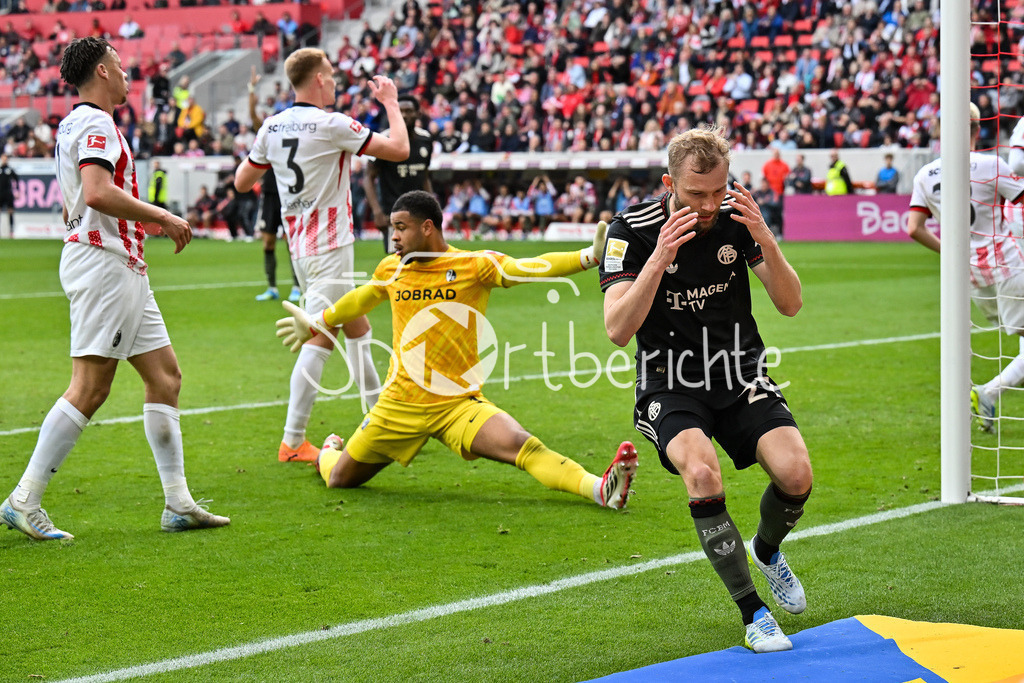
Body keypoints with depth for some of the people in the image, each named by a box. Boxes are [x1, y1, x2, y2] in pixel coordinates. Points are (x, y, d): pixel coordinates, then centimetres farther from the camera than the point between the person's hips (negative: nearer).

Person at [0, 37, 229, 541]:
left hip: (124, 270, 11)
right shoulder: (95, 123, -11)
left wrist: (145, 221, 26)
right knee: (89, 388, -12)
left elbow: (72, 206, 27)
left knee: (165, 376, 8)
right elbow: (98, 192, -25)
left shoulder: (75, 123, 21)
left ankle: (179, 504, 8)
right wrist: (161, 216, -16)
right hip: (103, 261, -11)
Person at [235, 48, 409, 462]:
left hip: (299, 245, 8)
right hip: (329, 246, -8)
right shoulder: (331, 125, -16)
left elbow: (242, 182, 12)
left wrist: (253, 155, 28)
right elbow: (399, 149, -12)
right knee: (320, 339, -7)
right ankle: (293, 443, -9)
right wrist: (391, 102, 1)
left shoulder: (272, 127, 4)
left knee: (356, 327, 20)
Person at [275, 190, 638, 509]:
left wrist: (589, 256, -36)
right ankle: (328, 453, 47)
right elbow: (361, 300, 26)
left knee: (520, 444, -28)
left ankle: (599, 489, -43)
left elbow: (528, 268, -21)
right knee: (340, 479, 11)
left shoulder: (475, 265, -7)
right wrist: (316, 323, 41)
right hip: (400, 405, 4)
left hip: (458, 402, -3)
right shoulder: (391, 270, 5)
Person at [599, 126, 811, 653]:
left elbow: (790, 304, -5)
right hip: (670, 386, -3)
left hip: (741, 377, 3)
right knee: (702, 473, -32)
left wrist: (765, 240, -22)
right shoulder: (631, 230, -13)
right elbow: (618, 330, -21)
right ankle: (753, 613, -18)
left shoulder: (737, 216, -4)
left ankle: (766, 550, 18)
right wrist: (659, 259, -32)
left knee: (795, 473, -19)